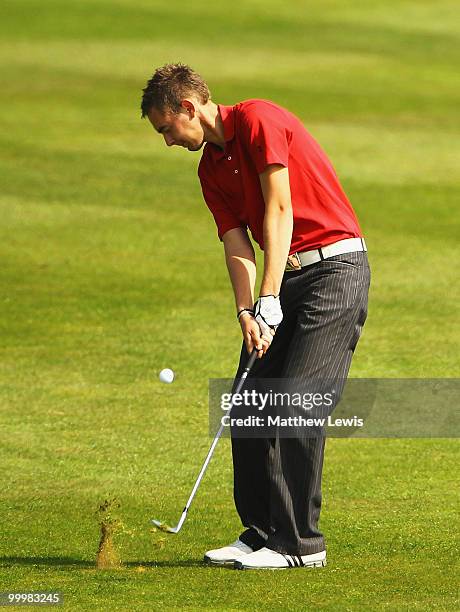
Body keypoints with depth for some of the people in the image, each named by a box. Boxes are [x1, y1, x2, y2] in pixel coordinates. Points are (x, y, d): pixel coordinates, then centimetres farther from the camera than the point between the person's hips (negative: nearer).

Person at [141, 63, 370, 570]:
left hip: (335, 266, -9)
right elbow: (238, 245, 5)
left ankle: (301, 542, -9)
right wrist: (246, 313, -12)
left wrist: (269, 302, -20)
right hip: (286, 276, 9)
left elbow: (280, 210, -17)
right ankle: (261, 532, 10)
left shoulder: (257, 120, -12)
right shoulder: (210, 168, 13)